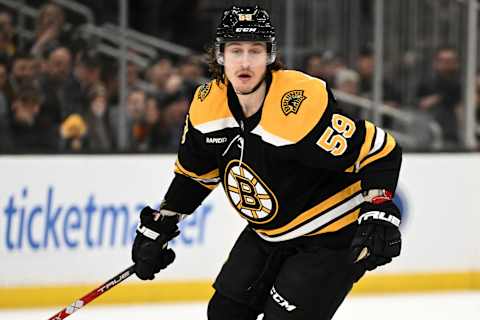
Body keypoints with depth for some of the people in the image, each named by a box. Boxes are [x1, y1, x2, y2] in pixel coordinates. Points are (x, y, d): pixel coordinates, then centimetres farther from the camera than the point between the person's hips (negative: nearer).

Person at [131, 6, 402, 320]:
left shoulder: (301, 106, -30)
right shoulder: (208, 104, -8)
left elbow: (380, 151, -27)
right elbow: (194, 174, 11)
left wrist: (378, 214, -37)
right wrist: (158, 227, 12)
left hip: (332, 235, -8)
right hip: (268, 233, 8)